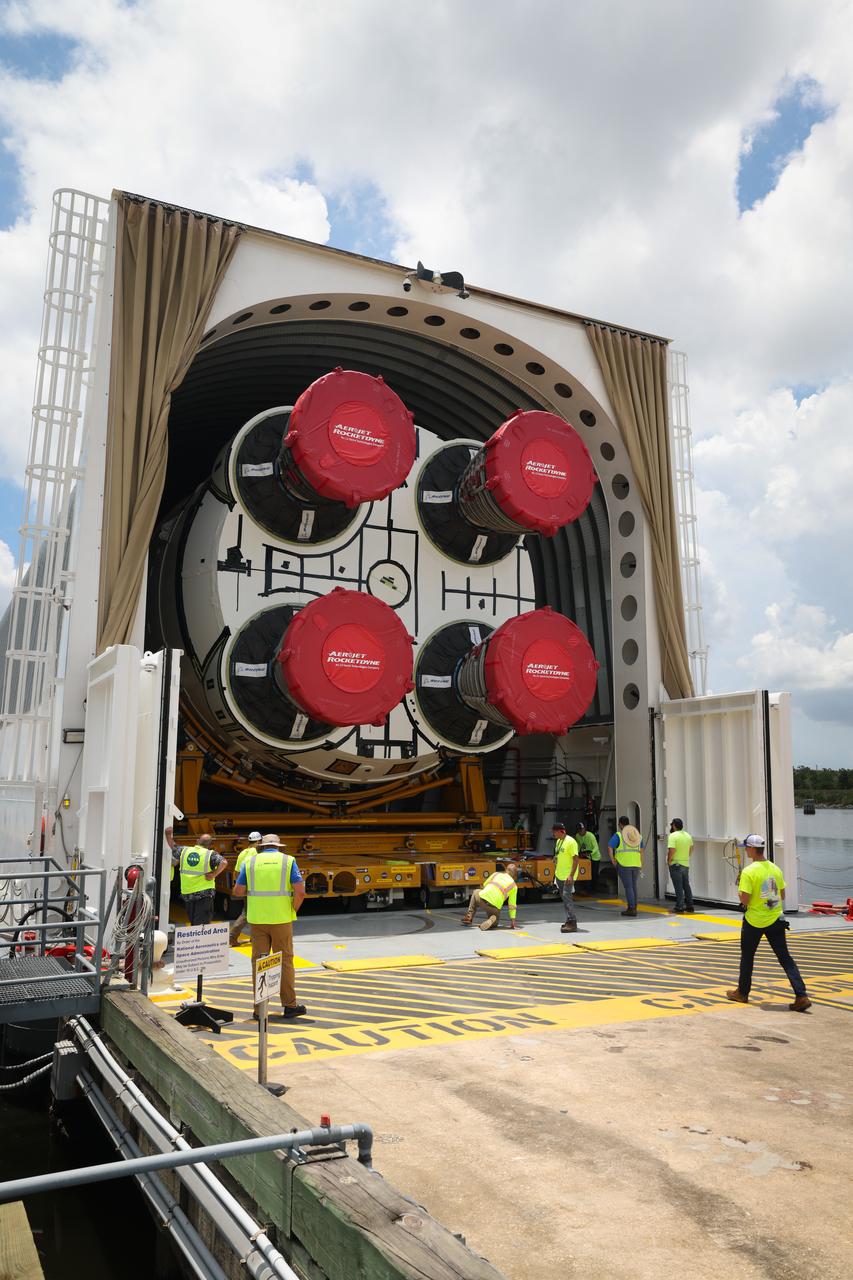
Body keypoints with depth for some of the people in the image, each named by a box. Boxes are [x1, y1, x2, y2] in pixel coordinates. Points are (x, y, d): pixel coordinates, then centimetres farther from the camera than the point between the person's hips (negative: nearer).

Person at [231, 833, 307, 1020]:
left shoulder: (250, 861, 6)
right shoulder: (288, 860, 1)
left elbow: (237, 891, 2)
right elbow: (300, 892, -8)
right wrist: (293, 911, 5)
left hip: (257, 920, 1)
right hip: (281, 918, -1)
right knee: (284, 961, 8)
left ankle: (259, 1008, 12)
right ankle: (289, 1005, 11)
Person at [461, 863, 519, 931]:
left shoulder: (496, 874, 20)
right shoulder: (514, 886, 14)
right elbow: (512, 904, 14)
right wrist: (512, 920, 19)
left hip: (482, 897, 1)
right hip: (494, 906, -1)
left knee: (476, 892, 37)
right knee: (494, 923, 28)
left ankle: (469, 917, 27)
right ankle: (491, 920, -10)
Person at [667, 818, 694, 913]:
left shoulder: (673, 836, -17)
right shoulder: (688, 835, 7)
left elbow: (671, 850, -24)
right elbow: (691, 848, 12)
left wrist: (668, 861, -12)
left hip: (676, 864, -7)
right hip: (686, 864, 7)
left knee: (678, 887, -2)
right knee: (686, 885, 16)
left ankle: (679, 907, -1)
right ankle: (690, 906, 19)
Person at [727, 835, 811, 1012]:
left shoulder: (748, 872, -18)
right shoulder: (776, 869, 2)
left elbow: (745, 900, -19)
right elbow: (782, 896, 10)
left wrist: (740, 891, 0)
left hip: (754, 921, -4)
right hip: (775, 920, 4)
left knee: (747, 957, 14)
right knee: (786, 958, 6)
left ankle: (742, 993, 26)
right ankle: (801, 996, -3)